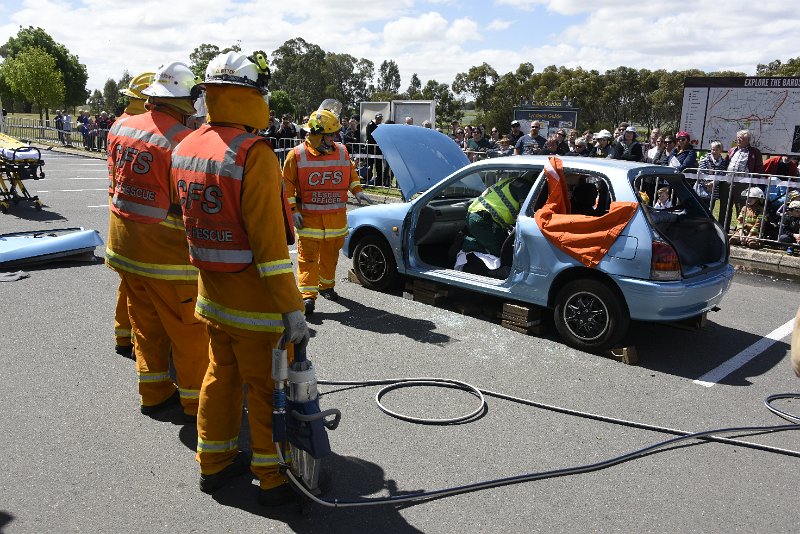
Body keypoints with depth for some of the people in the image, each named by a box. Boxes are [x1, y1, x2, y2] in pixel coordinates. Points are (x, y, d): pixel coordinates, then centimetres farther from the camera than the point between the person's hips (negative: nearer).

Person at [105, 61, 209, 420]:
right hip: (165, 252, -7)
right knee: (189, 330, 6)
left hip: (123, 243, 7)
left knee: (146, 323, 19)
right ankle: (196, 401, 16)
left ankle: (154, 393, 31)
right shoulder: (183, 141, -20)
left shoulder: (120, 128, 3)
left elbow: (115, 179, 13)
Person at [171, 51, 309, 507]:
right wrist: (292, 308, -20)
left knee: (220, 376, 21)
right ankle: (274, 478, 22)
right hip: (254, 302, -7)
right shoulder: (254, 154, -21)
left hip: (212, 296, 7)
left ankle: (215, 462, 36)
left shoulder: (186, 148, 4)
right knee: (266, 388, 7)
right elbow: (270, 242, -24)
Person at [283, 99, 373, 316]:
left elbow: (351, 174, 22)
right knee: (308, 256, -7)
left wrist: (357, 192, 7)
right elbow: (287, 184, -2)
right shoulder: (297, 155, -5)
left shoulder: (341, 152, 6)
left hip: (337, 216, 4)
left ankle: (326, 286, 33)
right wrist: (293, 210, -7)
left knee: (330, 254, 14)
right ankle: (307, 295, -7)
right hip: (309, 216, -4)